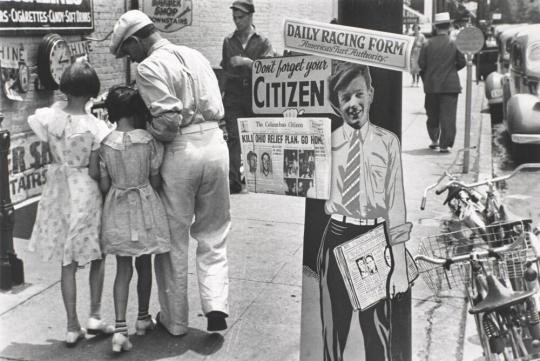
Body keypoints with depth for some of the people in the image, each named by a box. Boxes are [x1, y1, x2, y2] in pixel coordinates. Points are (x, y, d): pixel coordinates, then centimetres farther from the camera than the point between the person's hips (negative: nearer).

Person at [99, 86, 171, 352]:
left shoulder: (105, 144, -7)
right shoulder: (148, 140, -10)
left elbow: (103, 185, -4)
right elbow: (156, 180, -6)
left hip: (117, 210, 1)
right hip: (144, 206, -1)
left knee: (123, 268, 5)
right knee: (144, 264, 15)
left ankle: (120, 327, -4)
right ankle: (143, 318, 30)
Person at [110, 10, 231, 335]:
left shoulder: (149, 67, -9)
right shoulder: (195, 55, 12)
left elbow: (168, 119, -16)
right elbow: (217, 108, 9)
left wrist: (146, 136, 0)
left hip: (181, 150, -5)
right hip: (215, 142, 6)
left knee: (174, 239, 10)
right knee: (213, 235, 17)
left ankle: (175, 320, 22)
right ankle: (216, 305, 6)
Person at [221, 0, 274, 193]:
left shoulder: (262, 41, 3)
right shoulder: (228, 41, 10)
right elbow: (225, 68, 15)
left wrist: (247, 62, -22)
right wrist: (223, 90, 11)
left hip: (255, 94, -1)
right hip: (233, 94, 1)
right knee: (233, 137, -7)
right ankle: (234, 181, -7)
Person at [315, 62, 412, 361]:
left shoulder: (387, 142, -4)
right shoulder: (327, 141, -1)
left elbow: (395, 202, -5)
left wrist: (399, 264, -6)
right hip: (336, 238, 1)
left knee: (377, 327, 13)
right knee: (332, 327, 16)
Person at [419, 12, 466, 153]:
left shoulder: (428, 44, -3)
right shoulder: (454, 44, -5)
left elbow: (421, 63, -3)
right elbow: (462, 62, -2)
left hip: (431, 85, 2)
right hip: (450, 85, -2)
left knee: (432, 115, 16)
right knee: (448, 116, 0)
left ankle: (434, 140, 25)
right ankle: (445, 144, -3)